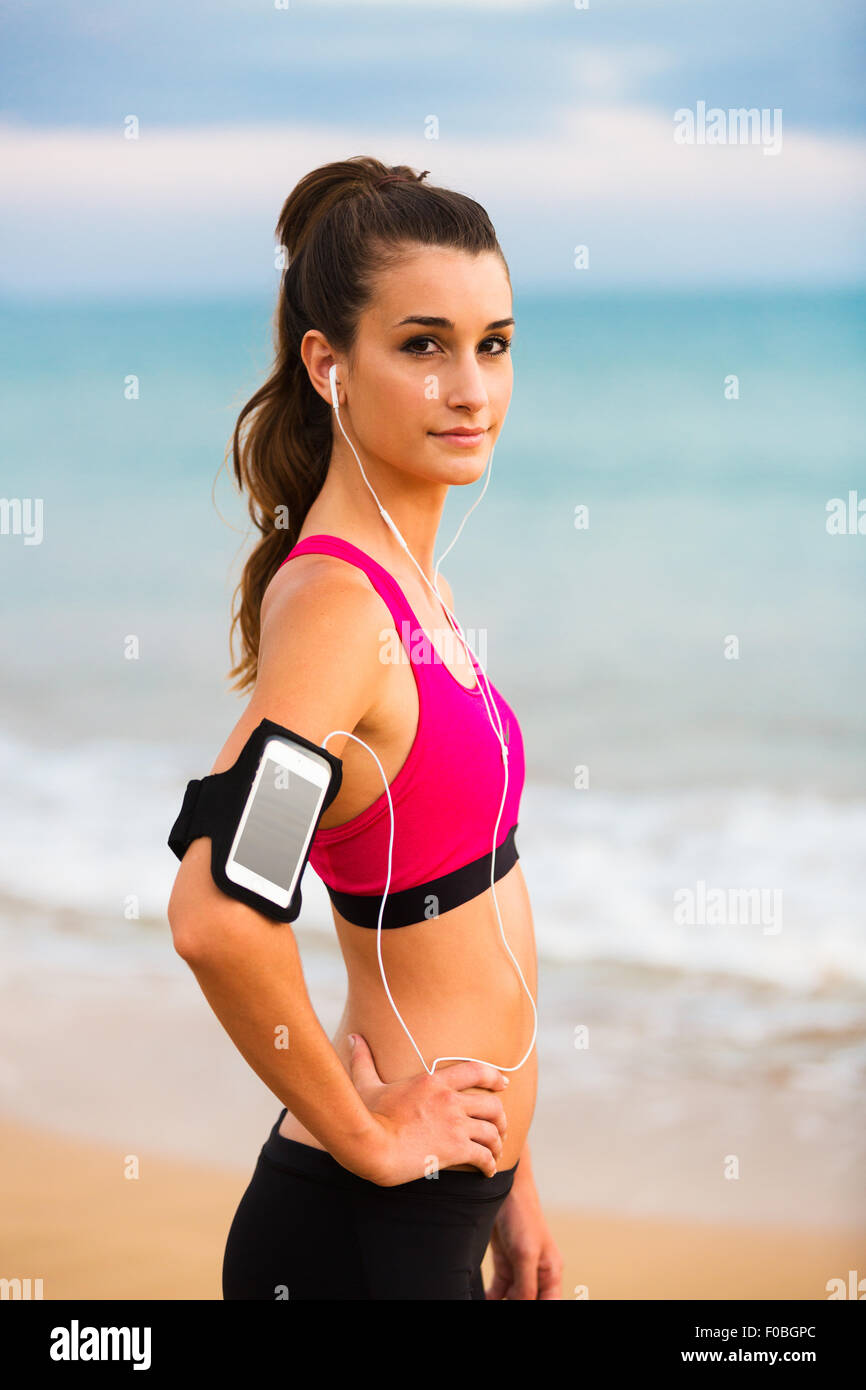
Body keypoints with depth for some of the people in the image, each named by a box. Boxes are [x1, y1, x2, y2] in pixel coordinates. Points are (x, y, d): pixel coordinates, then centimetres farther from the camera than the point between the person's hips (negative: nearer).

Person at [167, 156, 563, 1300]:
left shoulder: (408, 581, 9)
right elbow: (217, 915, -34)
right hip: (362, 1235, -9)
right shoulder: (335, 602, -19)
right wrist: (363, 1132, -21)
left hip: (442, 1208, 9)